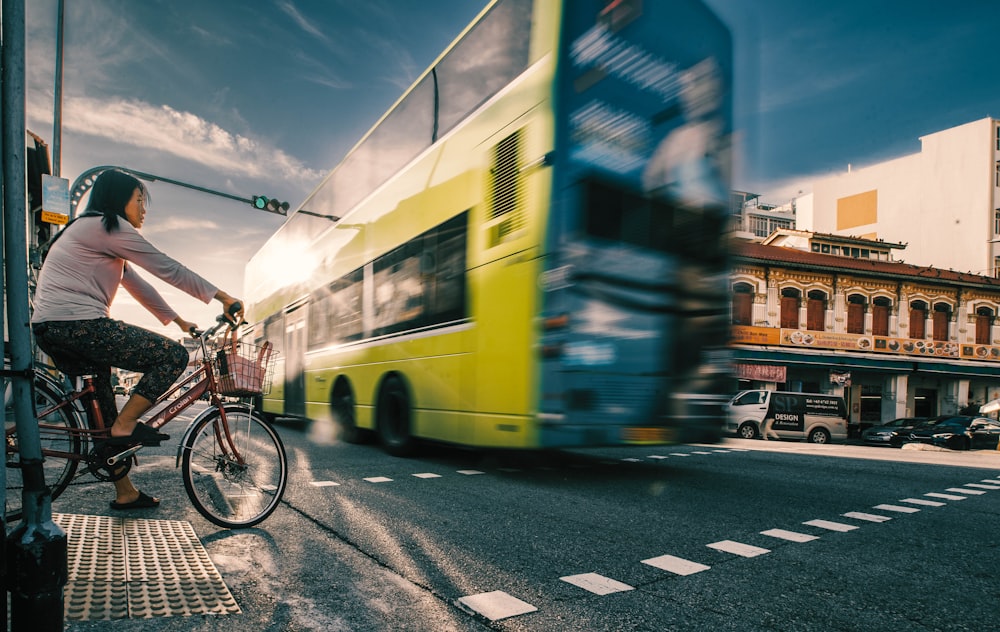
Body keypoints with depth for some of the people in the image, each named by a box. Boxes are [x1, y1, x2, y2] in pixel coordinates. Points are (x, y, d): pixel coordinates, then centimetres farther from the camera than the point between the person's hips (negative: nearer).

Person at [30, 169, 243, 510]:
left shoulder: (86, 228, 26)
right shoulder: (108, 226, -5)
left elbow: (137, 284, 27)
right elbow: (169, 269, -8)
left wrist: (178, 320, 28)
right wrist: (222, 297, -3)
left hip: (48, 329, 11)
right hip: (77, 325, -11)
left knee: (102, 414, 17)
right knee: (174, 354, -11)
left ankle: (125, 492, 25)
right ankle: (125, 426, -6)